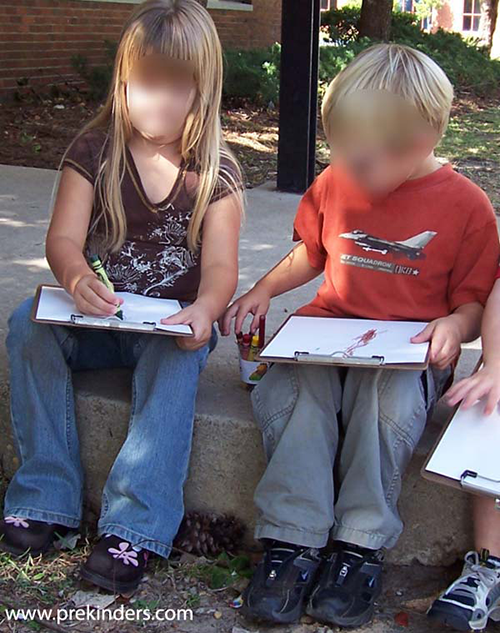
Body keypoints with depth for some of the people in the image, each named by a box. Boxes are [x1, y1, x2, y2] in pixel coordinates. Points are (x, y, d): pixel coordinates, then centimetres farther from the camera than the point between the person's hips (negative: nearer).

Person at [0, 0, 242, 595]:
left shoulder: (216, 172, -1)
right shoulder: (93, 151, 0)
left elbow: (220, 266, -10)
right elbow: (63, 237, -10)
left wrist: (203, 312, -34)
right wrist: (76, 278, -36)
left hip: (173, 325, -1)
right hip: (95, 318, 2)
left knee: (176, 358, -35)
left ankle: (133, 527, -37)